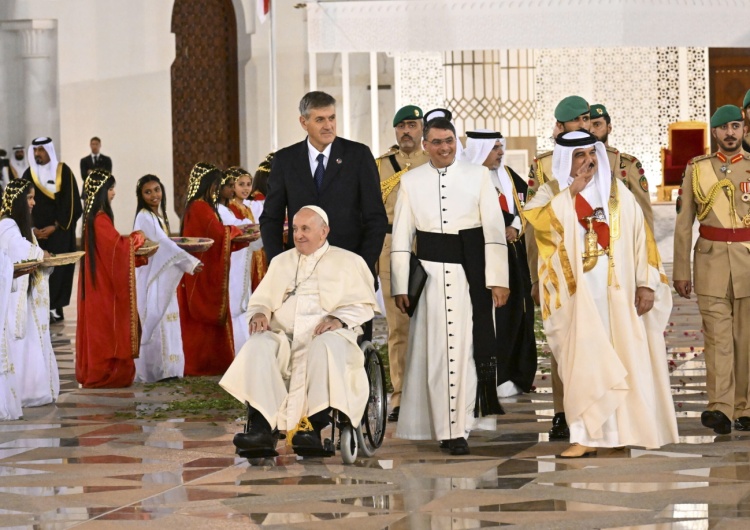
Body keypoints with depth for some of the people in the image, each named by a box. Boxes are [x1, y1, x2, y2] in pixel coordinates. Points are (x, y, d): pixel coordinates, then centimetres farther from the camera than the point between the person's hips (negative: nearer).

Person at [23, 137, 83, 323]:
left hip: (60, 231, -2)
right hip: (36, 231, 2)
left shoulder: (63, 171, -2)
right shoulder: (29, 174, 7)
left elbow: (71, 202, -5)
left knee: (58, 269, -5)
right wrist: (31, 228, -6)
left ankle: (55, 307, -2)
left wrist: (55, 226, -10)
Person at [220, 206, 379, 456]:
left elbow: (364, 304, 6)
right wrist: (258, 314, -2)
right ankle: (262, 428, -42)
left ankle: (314, 428, -44)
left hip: (326, 335, -3)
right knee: (258, 346, -32)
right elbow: (261, 299, 23)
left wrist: (339, 318, -13)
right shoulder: (281, 262, 28)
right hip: (283, 336, 3)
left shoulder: (348, 262, 16)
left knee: (326, 346, -40)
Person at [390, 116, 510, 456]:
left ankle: (457, 428, 4)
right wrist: (400, 286, 2)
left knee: (464, 348, -3)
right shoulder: (411, 182, 7)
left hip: (470, 273, -1)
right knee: (434, 350, 0)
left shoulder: (478, 176, 4)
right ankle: (441, 425, 5)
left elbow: (494, 229, 1)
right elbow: (401, 236, 7)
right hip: (429, 272, 1)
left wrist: (497, 279, -5)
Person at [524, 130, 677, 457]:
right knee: (584, 360, -6)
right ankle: (587, 436, -6)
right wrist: (572, 191, -16)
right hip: (578, 293, -2)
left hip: (619, 292, 2)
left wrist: (646, 283, -4)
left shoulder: (616, 191, 8)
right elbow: (539, 220, -17)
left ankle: (629, 428, 13)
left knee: (627, 358, 4)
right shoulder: (552, 194, 4)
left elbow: (640, 235, 4)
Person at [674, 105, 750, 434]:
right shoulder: (697, 169, 6)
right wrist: (680, 271, 3)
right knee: (717, 338, -7)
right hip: (710, 259, -1)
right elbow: (683, 223, 7)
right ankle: (720, 410, -13)